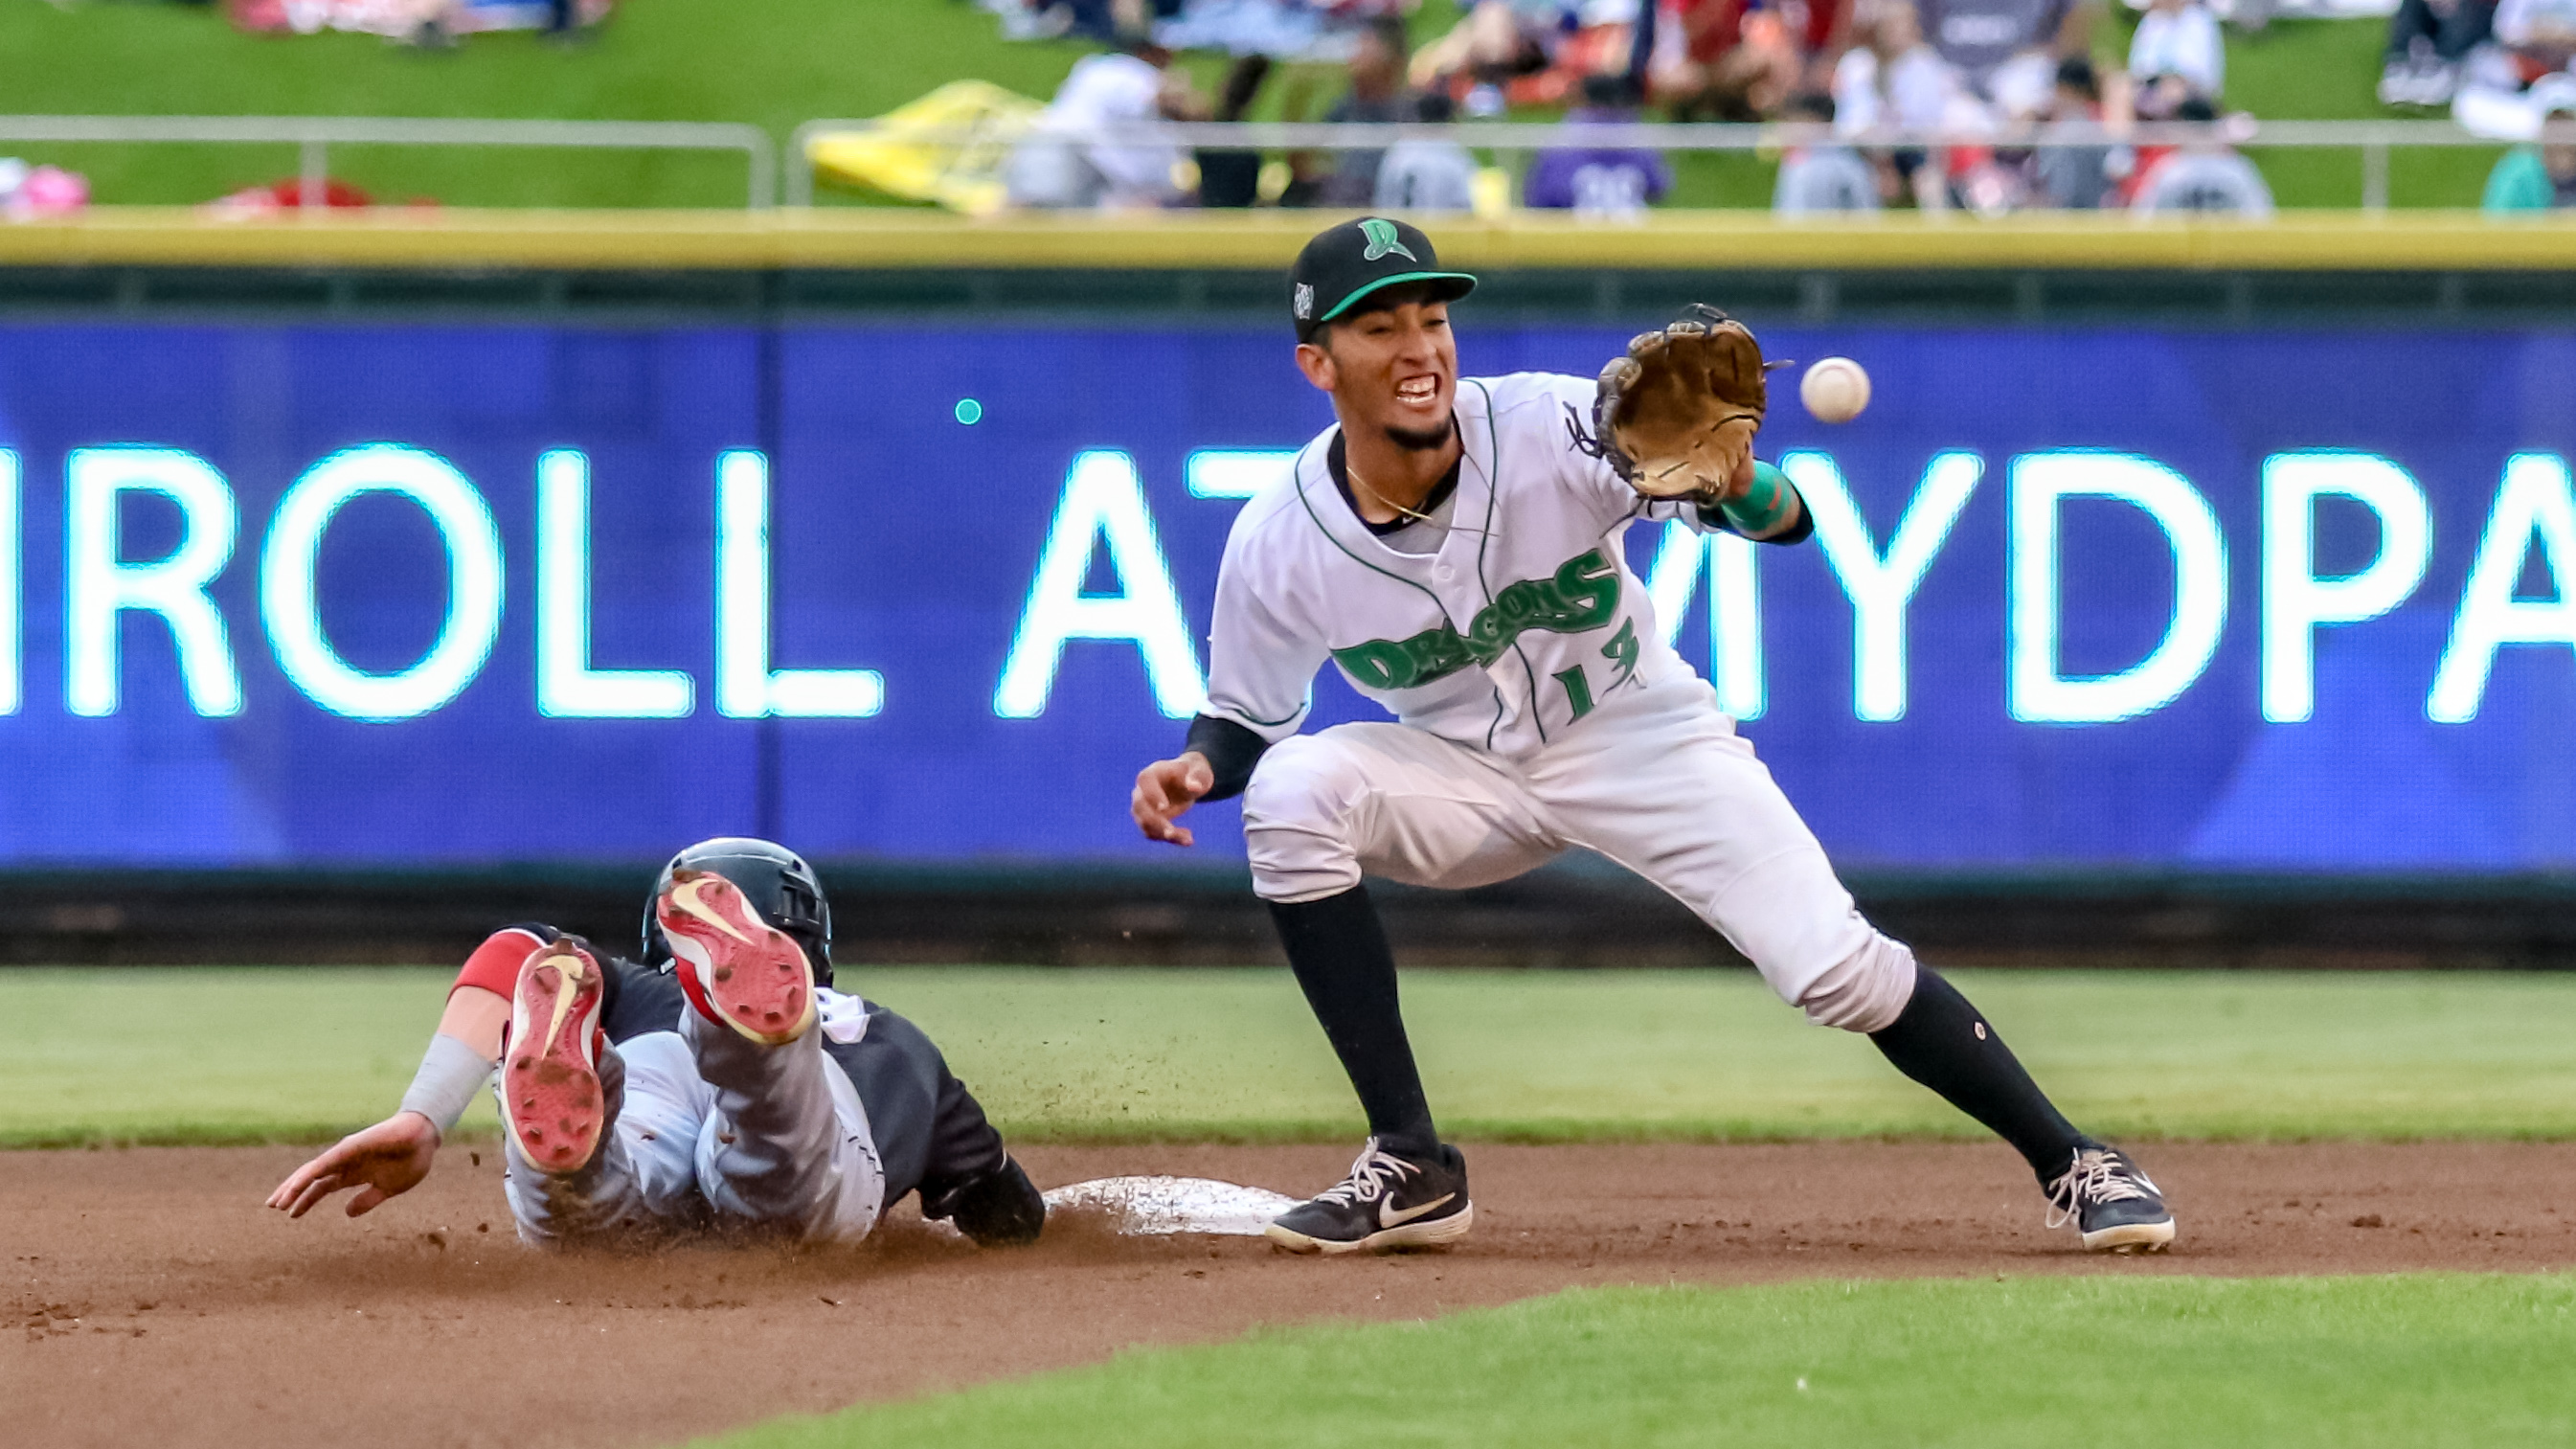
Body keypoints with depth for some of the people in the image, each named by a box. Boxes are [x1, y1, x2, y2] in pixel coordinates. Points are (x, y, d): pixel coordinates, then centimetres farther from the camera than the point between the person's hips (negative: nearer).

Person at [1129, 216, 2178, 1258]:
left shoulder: (1552, 429, -24)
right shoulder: (1277, 544, -18)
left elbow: (1790, 523, -27)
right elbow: (1244, 721, -1)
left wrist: (1735, 486, -50)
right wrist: (1194, 769, -24)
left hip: (1642, 738, -2)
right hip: (1471, 776, 2)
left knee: (1837, 970, -16)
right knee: (1290, 792, -26)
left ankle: (2069, 1162, 6)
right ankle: (1412, 1171, -18)